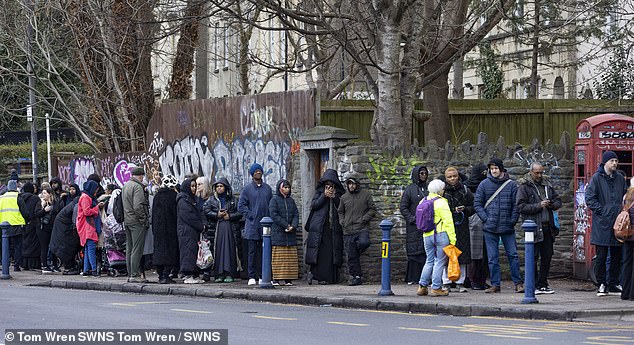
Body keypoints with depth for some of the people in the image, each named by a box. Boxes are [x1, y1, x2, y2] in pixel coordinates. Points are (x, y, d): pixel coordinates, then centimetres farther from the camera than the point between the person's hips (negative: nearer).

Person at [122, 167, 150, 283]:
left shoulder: (125, 186, 14)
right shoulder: (137, 187, -14)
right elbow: (138, 206, -21)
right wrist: (143, 219, -14)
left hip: (127, 220, 9)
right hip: (137, 221, -9)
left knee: (129, 249, 11)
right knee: (137, 249, -7)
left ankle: (130, 274, 15)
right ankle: (135, 275, -9)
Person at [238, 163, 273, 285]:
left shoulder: (267, 188, 13)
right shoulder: (247, 189, 2)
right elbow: (241, 206, 0)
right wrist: (251, 216, -9)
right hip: (252, 225, -3)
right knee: (252, 251, -3)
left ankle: (262, 276, 8)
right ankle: (252, 277, 0)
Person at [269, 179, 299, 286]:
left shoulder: (291, 200, 16)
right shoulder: (274, 200, 0)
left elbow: (296, 214, 9)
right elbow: (274, 215, -10)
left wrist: (293, 226, -10)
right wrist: (286, 225, -15)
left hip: (291, 233, 5)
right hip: (278, 232, -5)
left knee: (290, 257, 1)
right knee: (278, 257, -5)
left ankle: (288, 279, 2)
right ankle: (276, 279, -6)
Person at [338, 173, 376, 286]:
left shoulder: (365, 195, 5)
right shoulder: (344, 197, 14)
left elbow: (373, 210, 5)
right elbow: (340, 212, 26)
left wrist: (364, 219, -9)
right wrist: (342, 222, 9)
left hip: (362, 228, -3)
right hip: (348, 230, 3)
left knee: (364, 243, -31)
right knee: (351, 256, 0)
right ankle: (356, 277, 7)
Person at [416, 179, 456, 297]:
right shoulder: (441, 202, -10)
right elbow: (448, 221, -14)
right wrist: (452, 239, -13)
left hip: (427, 235, 7)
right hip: (441, 234, -7)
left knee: (429, 261, 16)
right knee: (440, 262, 0)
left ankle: (422, 286, 11)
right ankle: (436, 288, -1)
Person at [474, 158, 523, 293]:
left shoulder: (511, 185, 2)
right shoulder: (484, 184, 3)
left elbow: (516, 205, 4)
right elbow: (477, 203, 4)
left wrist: (513, 220, -4)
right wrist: (485, 219, -6)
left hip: (507, 227, 0)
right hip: (490, 227, 0)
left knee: (513, 255, 1)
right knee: (493, 257, 3)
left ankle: (518, 282, 9)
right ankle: (495, 284, 8)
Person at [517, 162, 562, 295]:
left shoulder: (547, 185, 15)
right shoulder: (524, 187, -4)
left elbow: (558, 200, 22)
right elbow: (520, 206, -12)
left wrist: (552, 204, -2)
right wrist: (539, 206, -17)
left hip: (547, 227, 6)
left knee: (547, 256, 9)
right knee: (533, 256, -5)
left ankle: (543, 284, 16)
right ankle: (533, 285, -2)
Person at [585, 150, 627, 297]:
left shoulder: (620, 178, 11)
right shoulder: (597, 178, -4)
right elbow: (589, 198, -7)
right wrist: (601, 210, -13)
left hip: (618, 222, 5)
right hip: (602, 224, -5)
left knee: (616, 256, 8)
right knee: (601, 256, -3)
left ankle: (614, 284, 16)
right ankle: (602, 285, 3)